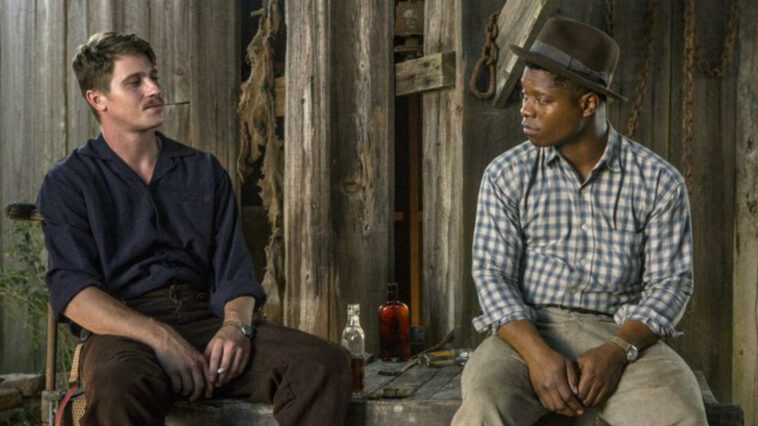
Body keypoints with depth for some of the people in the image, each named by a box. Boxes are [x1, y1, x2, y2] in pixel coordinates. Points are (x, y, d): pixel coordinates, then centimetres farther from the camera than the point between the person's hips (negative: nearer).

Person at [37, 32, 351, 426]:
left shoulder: (204, 171, 20)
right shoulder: (68, 182, 8)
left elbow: (233, 270, 13)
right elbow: (73, 290, -5)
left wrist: (236, 325, -11)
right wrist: (161, 338, -20)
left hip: (206, 321, 4)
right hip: (125, 331, -4)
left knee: (326, 362, -23)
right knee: (118, 384, -42)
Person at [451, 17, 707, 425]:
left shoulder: (659, 181, 1)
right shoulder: (506, 175, 1)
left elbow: (670, 281, 0)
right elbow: (492, 274, -4)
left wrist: (617, 351, -18)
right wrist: (537, 354, -21)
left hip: (621, 335, 0)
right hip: (528, 332, 0)